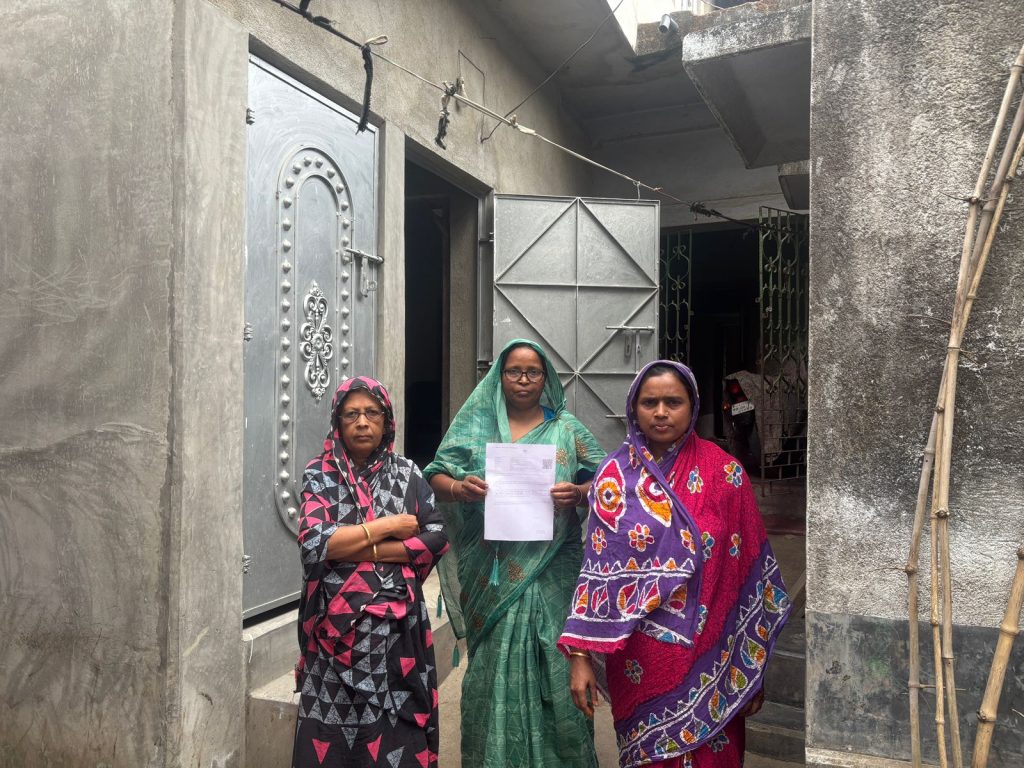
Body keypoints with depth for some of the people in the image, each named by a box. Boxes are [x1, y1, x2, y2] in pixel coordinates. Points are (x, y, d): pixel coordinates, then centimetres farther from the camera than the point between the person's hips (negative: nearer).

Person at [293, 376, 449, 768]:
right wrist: (389, 525, -10)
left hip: (397, 624, 1)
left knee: (397, 736, 4)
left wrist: (360, 551, -11)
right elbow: (313, 543, -13)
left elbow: (438, 537, -4)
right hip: (338, 625, -1)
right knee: (334, 732, 4)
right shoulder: (320, 474, 1)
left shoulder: (407, 473, 5)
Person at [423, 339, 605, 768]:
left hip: (551, 570, 0)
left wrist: (578, 493, -17)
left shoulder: (567, 428, 7)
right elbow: (436, 479, 4)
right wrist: (459, 488, -18)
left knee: (553, 662, 3)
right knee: (495, 664, 4)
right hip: (493, 574, 0)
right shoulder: (474, 424, 7)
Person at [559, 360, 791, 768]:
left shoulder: (724, 473, -5)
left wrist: (752, 664, 1)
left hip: (709, 657, 0)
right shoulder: (615, 474, -3)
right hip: (639, 657, 1)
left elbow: (750, 568, -1)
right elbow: (597, 567, -4)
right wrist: (581, 654, -7)